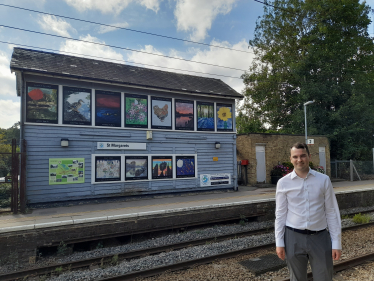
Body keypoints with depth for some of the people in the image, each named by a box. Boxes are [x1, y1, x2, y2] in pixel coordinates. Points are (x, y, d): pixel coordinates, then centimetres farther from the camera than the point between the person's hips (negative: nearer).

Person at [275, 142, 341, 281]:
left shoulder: (324, 180, -2)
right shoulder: (283, 183, -4)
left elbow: (332, 212, 0)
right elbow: (280, 214, -1)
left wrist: (337, 243, -1)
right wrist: (279, 243, -1)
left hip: (320, 237, 0)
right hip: (293, 237, 0)